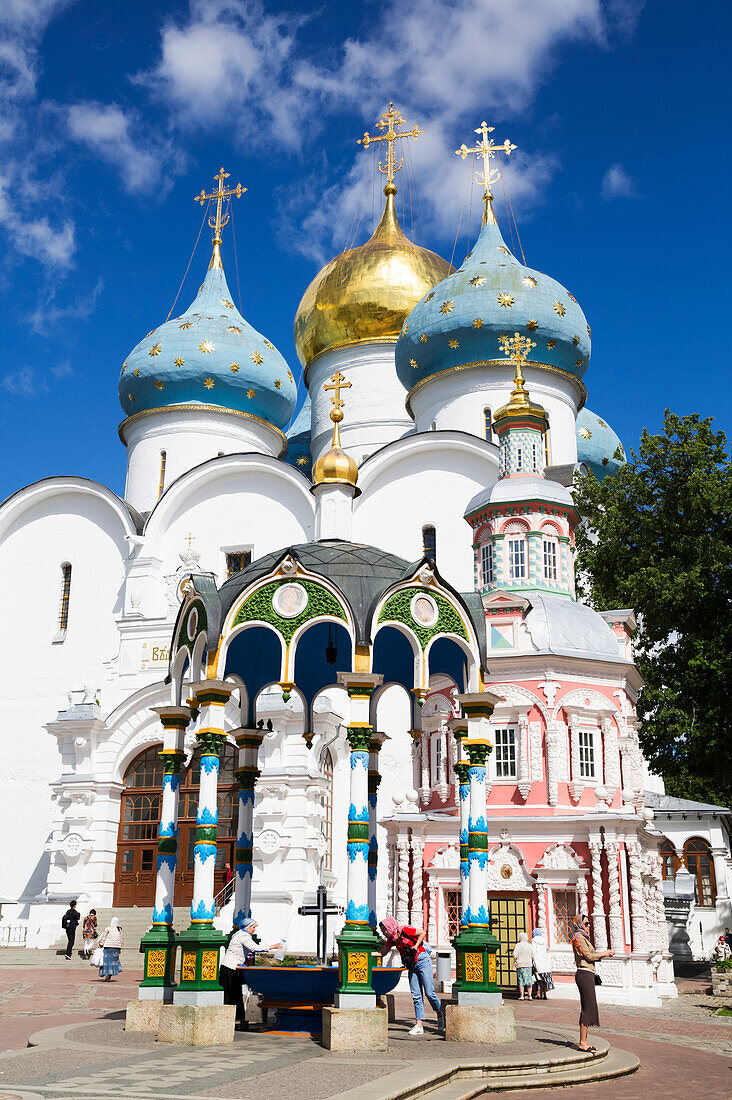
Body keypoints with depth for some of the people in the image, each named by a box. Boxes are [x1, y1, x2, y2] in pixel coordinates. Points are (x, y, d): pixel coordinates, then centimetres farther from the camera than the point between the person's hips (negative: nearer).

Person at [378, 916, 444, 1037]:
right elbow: (383, 952, 13)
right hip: (412, 966, 7)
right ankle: (419, 1025, -2)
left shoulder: (404, 930, -14)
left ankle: (440, 1014, 19)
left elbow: (422, 932, -10)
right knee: (416, 996, 0)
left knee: (429, 993, -6)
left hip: (422, 960, -7)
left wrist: (415, 947, -16)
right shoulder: (391, 938, 8)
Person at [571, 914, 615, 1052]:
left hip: (588, 975, 10)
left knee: (587, 1008, 10)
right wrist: (604, 954, -3)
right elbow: (588, 956, -15)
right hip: (584, 974, -10)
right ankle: (582, 1042, -8)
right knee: (588, 1007, -10)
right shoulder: (578, 937, -10)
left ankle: (584, 1041, 13)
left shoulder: (584, 937, 21)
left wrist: (604, 954, 6)